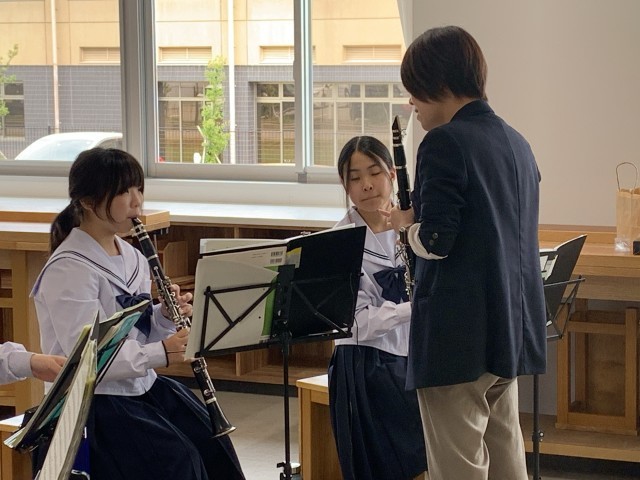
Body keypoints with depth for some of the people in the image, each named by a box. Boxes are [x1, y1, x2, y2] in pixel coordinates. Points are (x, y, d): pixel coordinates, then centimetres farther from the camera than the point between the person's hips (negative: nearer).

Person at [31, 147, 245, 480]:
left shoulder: (130, 256, 9)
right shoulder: (68, 269, -16)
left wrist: (168, 316, -6)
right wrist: (160, 353, -27)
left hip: (141, 385, 8)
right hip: (95, 400, -8)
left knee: (212, 441, -10)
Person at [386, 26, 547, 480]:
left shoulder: (446, 143, -14)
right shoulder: (516, 143, 12)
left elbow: (435, 241, -19)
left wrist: (405, 223, 1)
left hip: (459, 338, -8)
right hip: (512, 332, 9)